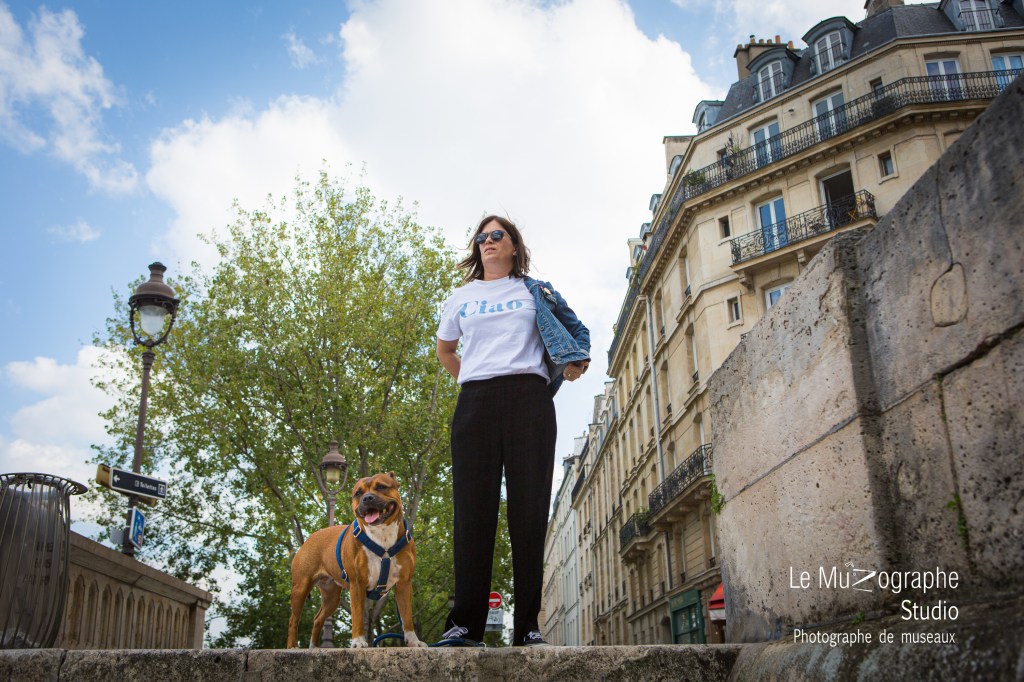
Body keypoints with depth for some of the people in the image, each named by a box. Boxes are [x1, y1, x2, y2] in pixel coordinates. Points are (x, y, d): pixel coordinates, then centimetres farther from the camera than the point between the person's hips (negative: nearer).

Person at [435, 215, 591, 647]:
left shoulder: (535, 292, 18)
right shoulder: (462, 297, 22)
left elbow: (573, 331, 28)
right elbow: (444, 350, 33)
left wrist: (573, 361, 10)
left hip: (528, 397, -1)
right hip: (475, 402, 1)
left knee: (529, 509, -6)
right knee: (473, 509, -6)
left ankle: (529, 628, -4)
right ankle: (465, 624, -3)